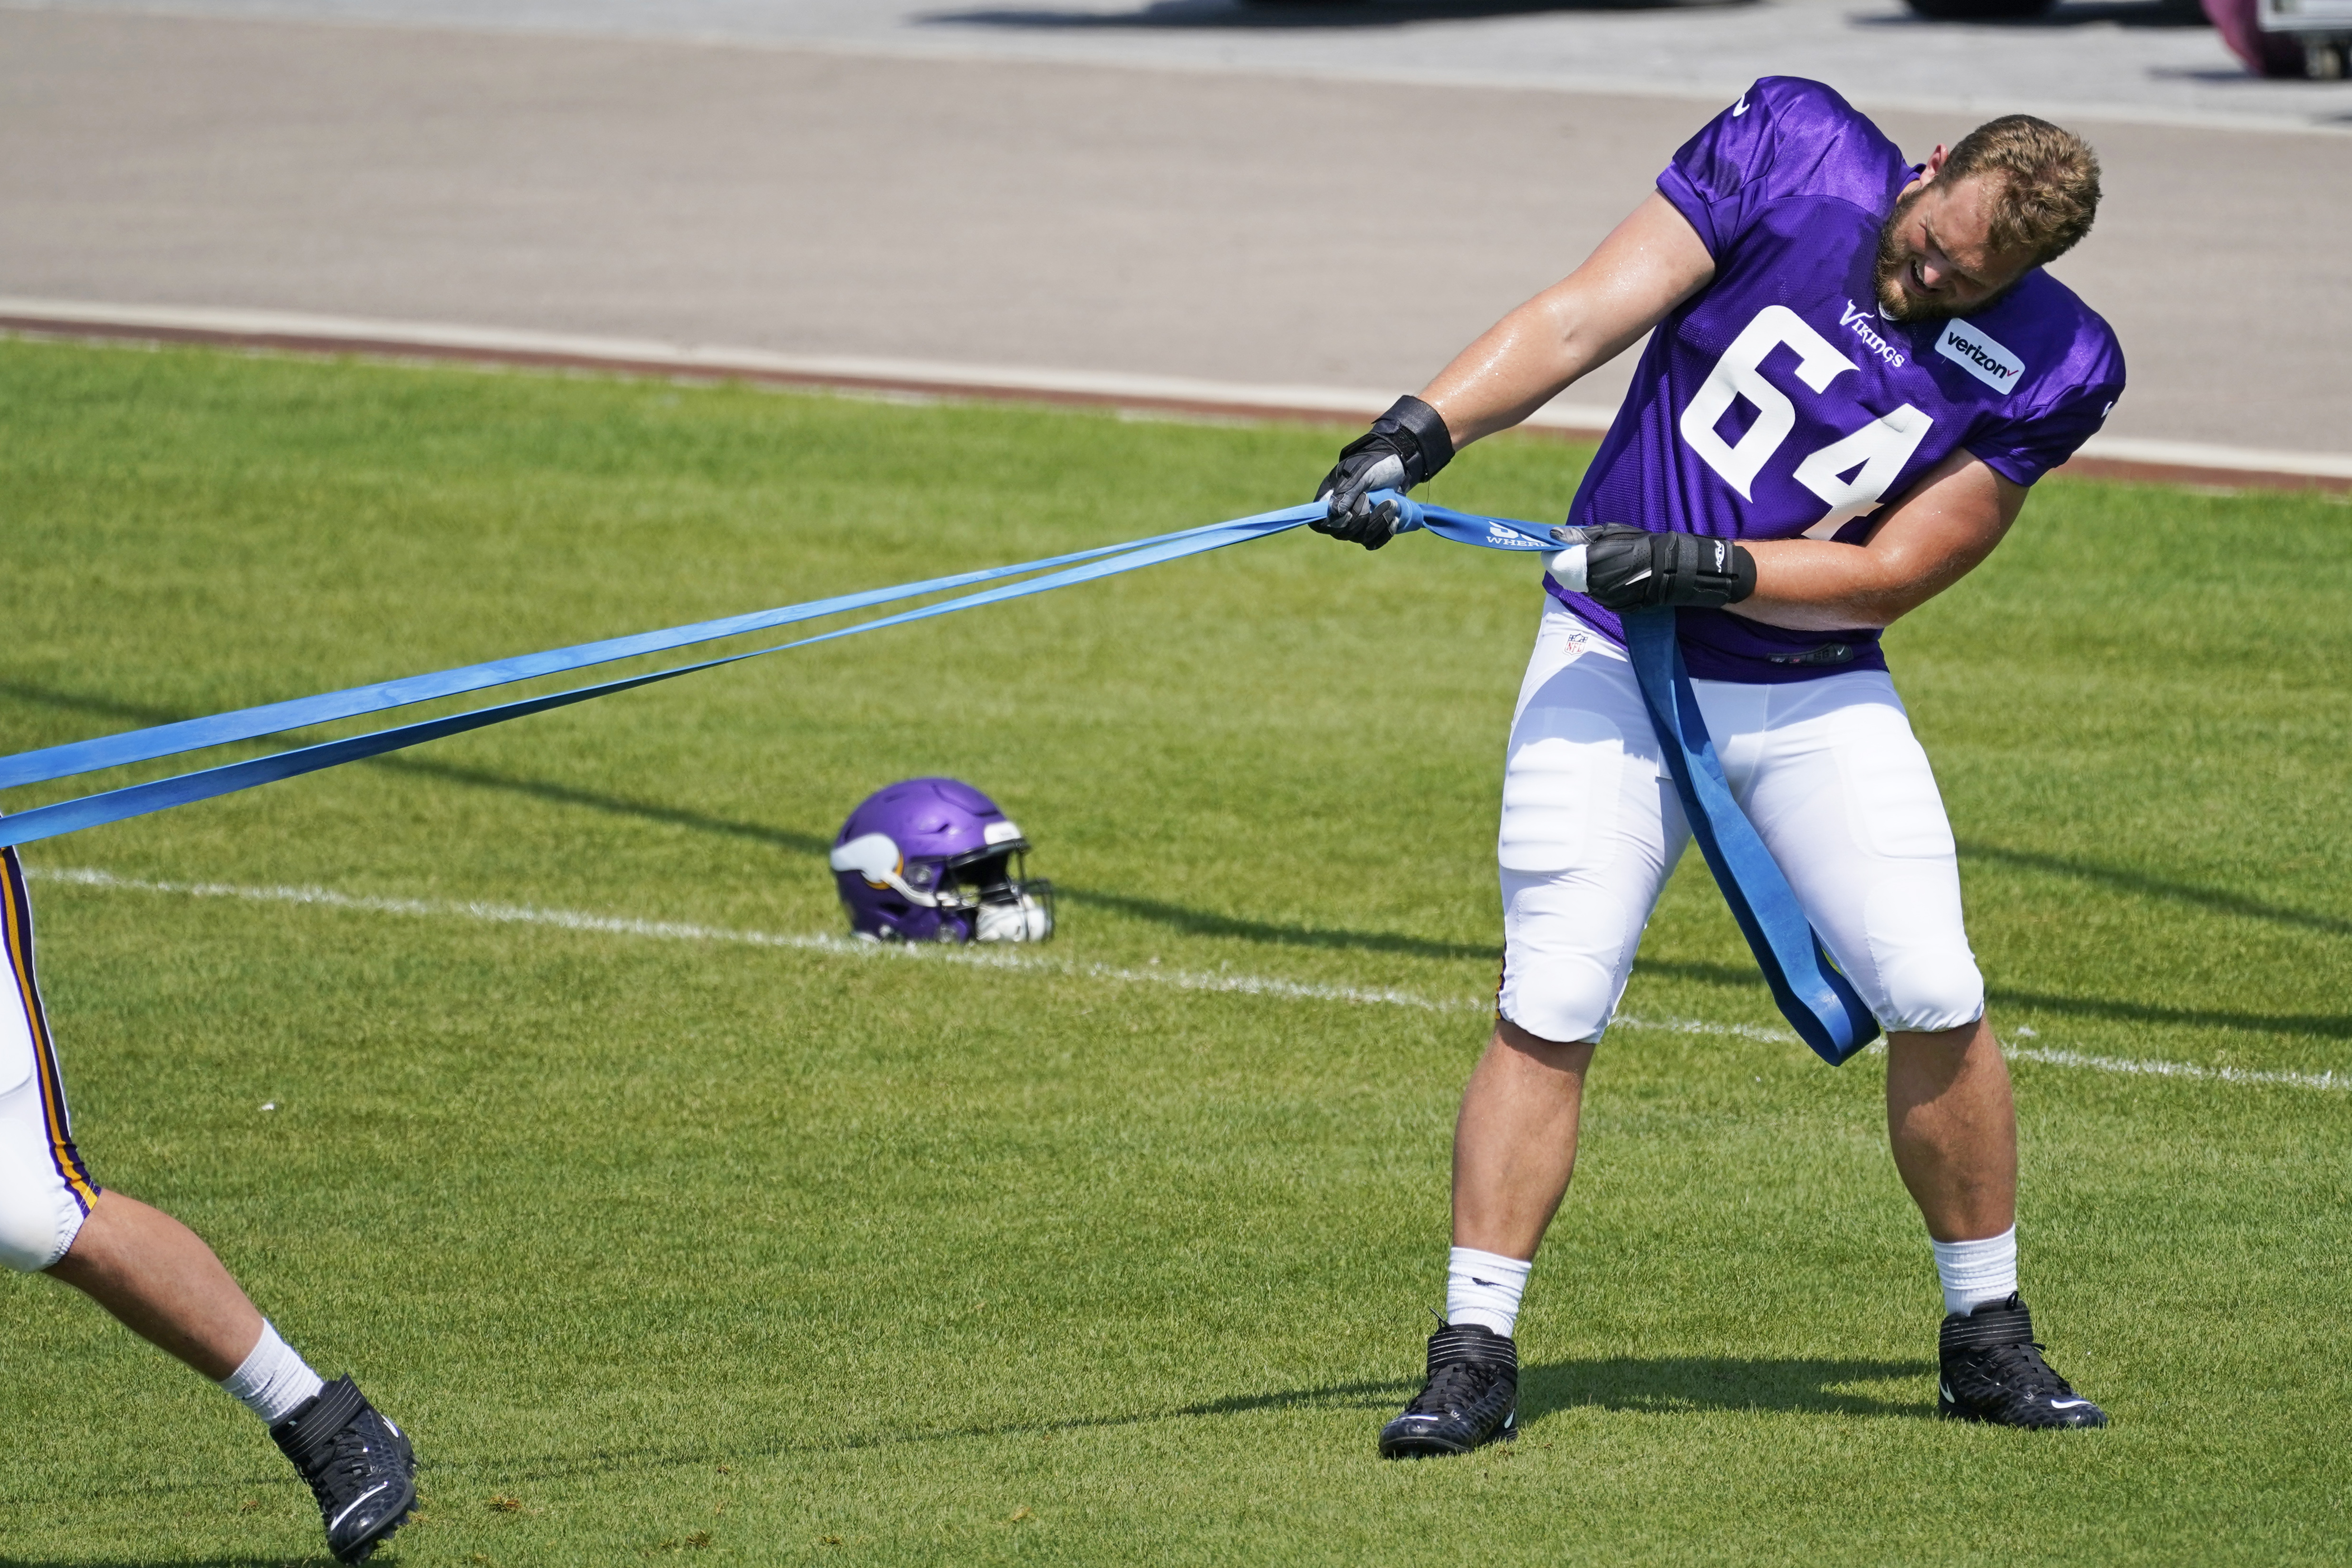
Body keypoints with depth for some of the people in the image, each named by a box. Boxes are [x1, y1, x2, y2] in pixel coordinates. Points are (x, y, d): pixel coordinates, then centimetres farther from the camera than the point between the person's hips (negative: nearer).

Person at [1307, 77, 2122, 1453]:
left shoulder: (2047, 365, -9)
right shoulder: (1795, 150, -11)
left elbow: (1892, 573, -12)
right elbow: (1586, 317, -16)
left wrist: (1703, 568, -23)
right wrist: (1420, 430, -28)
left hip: (1816, 691, 1)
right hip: (1614, 661, -1)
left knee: (1936, 1000, -6)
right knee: (1551, 1010, -8)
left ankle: (1989, 1340, 12)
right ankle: (1475, 1356, -3)